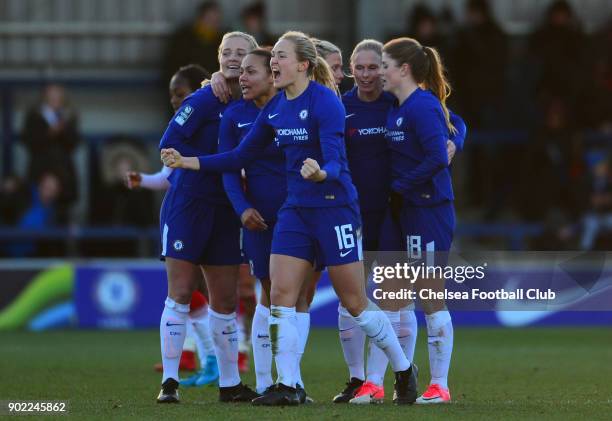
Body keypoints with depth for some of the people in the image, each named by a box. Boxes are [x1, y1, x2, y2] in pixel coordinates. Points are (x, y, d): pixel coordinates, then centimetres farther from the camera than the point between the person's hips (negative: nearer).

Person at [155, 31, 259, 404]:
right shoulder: (204, 101, -10)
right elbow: (170, 143, -16)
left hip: (225, 211, 5)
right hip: (188, 203, -5)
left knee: (225, 300, 10)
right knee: (180, 293, -6)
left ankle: (230, 384, 18)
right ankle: (170, 382, -2)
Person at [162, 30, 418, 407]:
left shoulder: (325, 102, -16)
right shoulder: (275, 108, 6)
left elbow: (335, 160, -26)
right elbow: (242, 156, 14)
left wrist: (321, 174, -49)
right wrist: (188, 162, 7)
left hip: (335, 208, -7)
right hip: (296, 210, 7)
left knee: (355, 302, -1)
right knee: (281, 295, -4)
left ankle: (404, 371, 17)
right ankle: (287, 387, 0)